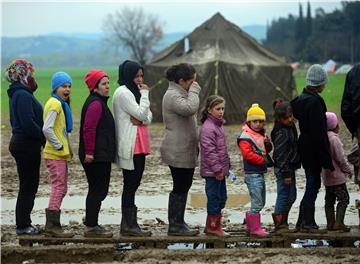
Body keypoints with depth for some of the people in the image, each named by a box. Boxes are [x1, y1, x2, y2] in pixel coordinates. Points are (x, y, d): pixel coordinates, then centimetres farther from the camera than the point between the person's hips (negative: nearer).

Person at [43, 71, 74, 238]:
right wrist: (59, 146, -18)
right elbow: (47, 129, -24)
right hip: (55, 155, -10)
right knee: (59, 188, -10)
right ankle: (53, 226, -9)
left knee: (60, 189, 12)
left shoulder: (61, 104, 17)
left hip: (60, 155, 10)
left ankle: (51, 225, 16)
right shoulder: (54, 104, -14)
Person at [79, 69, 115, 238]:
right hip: (97, 156, -11)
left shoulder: (99, 102, 17)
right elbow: (89, 129, -22)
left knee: (97, 190, 15)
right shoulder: (96, 104, -15)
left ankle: (91, 224, 22)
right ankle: (91, 227, -2)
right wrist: (89, 152, -25)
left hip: (100, 155, 11)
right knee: (98, 190, -6)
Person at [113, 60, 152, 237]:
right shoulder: (122, 93, -11)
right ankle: (128, 225, -5)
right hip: (130, 146, -9)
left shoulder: (133, 92, 19)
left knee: (133, 184, 9)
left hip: (139, 145, 9)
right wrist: (145, 94, -8)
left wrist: (141, 119, -8)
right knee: (130, 184, -7)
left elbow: (148, 117, 13)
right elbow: (141, 113, -17)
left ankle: (128, 224, 13)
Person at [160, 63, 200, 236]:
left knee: (183, 186, 13)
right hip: (178, 152, -10)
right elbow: (190, 109, -33)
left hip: (185, 151, 10)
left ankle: (178, 222, 20)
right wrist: (194, 91, -19)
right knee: (180, 188, -6)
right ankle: (175, 226, 0)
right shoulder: (172, 95, -16)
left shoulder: (180, 94, 18)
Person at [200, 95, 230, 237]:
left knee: (222, 197, 15)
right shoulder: (208, 128, -18)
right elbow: (209, 151, -22)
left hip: (220, 170, 10)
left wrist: (226, 165, 21)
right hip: (212, 172, -10)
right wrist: (217, 169, -21)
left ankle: (213, 225, 22)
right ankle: (212, 226, 5)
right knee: (214, 197, -3)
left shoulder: (218, 125, 14)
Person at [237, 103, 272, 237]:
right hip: (252, 174, -9)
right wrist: (262, 160, -17)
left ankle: (249, 221, 29)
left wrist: (267, 144, 1)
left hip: (260, 173, 9)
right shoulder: (245, 137, -12)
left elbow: (266, 150, 23)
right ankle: (255, 228, -5)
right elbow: (247, 154, -21)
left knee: (261, 201, 16)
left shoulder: (261, 135, 16)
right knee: (257, 202, -9)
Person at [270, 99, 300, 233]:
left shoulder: (291, 127, 11)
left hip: (290, 167, 10)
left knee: (291, 196, 14)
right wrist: (286, 174, -22)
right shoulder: (281, 132, -19)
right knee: (284, 195, -5)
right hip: (283, 169, -10)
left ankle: (282, 223, 22)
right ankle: (280, 224, 1)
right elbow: (280, 155, -21)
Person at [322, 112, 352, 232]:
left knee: (329, 200, 12)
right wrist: (347, 169, -2)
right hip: (337, 175, -8)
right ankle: (339, 223, -9)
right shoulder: (334, 138, -18)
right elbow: (340, 158, -17)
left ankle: (330, 223, 15)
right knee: (343, 198, -3)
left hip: (326, 176, 8)